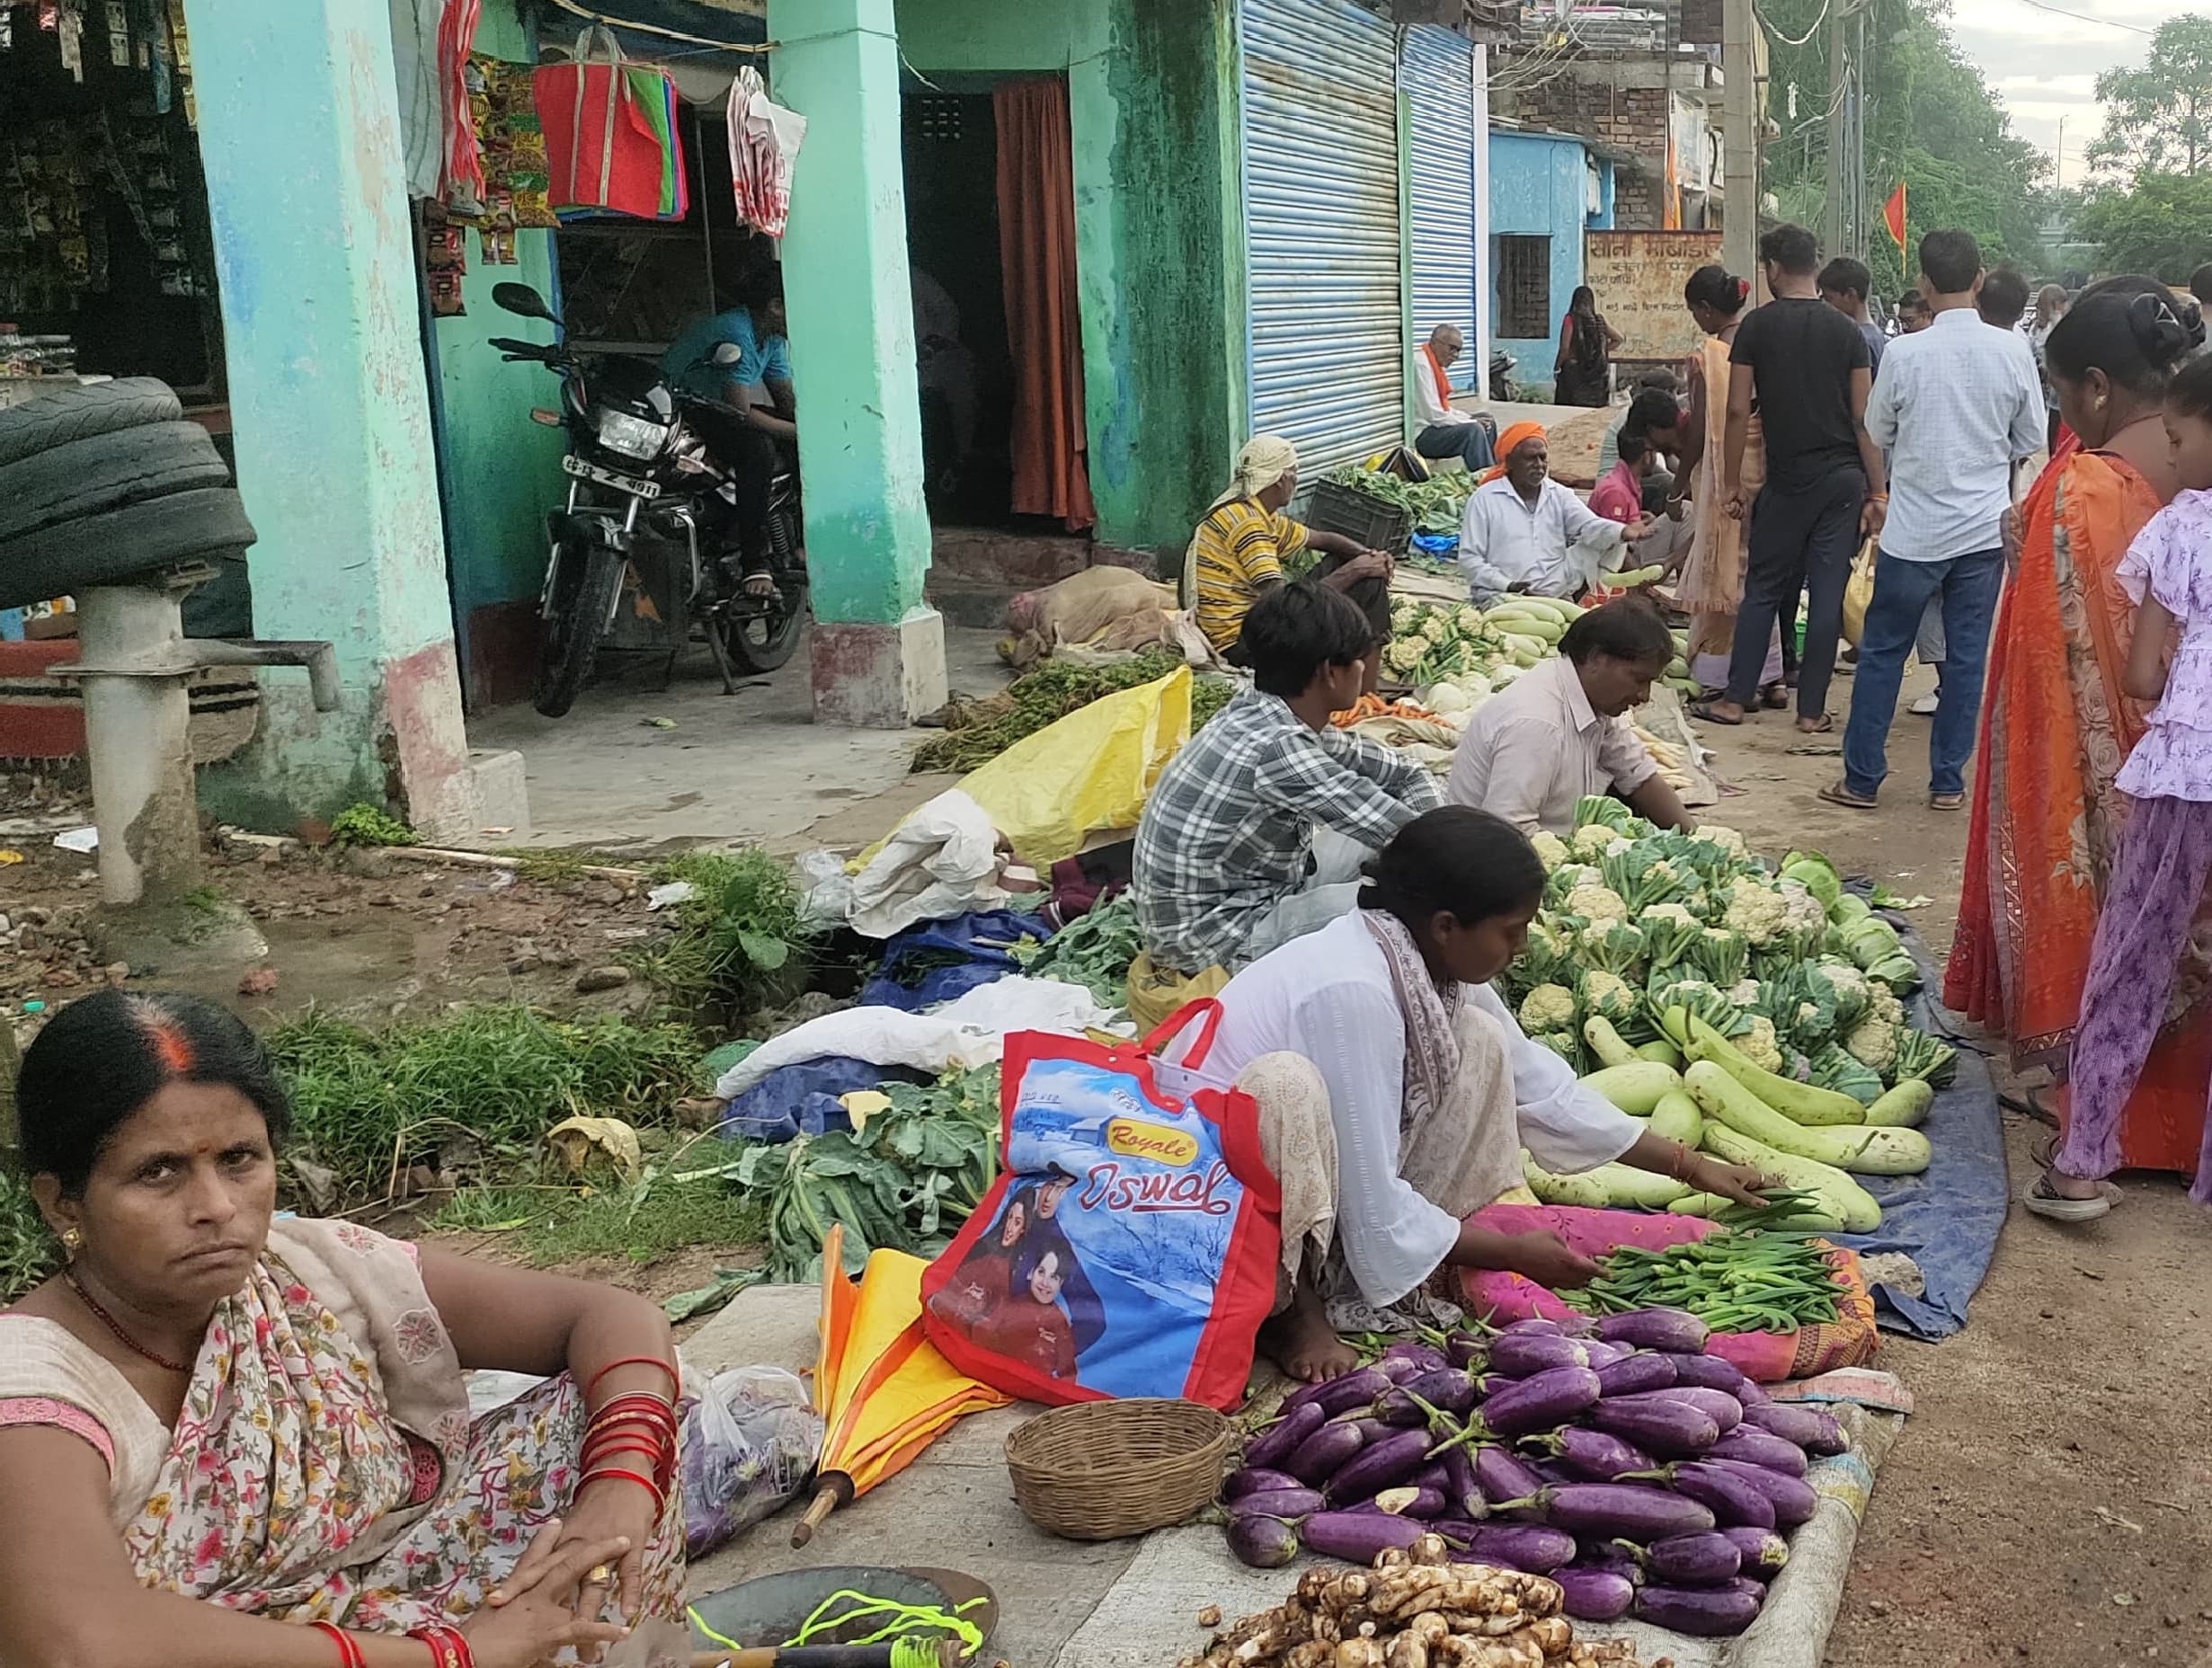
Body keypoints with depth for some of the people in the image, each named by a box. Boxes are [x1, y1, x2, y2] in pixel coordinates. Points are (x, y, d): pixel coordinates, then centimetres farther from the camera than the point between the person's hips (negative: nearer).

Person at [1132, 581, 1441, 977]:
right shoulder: (1277, 747, -28)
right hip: (1210, 934, -10)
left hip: (1235, 893, 10)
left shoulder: (1271, 718, -1)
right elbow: (1401, 830, -23)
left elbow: (1401, 769, 10)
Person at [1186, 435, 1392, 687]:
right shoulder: (1246, 521, -19)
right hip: (1239, 643, -11)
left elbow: (1324, 539, 24)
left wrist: (1368, 556, 3)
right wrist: (1353, 571, -17)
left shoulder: (1262, 515, 11)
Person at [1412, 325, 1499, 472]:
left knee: (1488, 422, 16)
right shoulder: (1421, 365, -19)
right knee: (1473, 430, -27)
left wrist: (1470, 417, 4)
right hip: (1420, 436, -11)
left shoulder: (1437, 365, 11)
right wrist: (1471, 421, -14)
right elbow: (1435, 416, -23)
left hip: (1434, 426, 11)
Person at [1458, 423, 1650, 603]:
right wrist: (1507, 585, -17)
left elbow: (1589, 526, -5)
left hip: (1556, 595, 4)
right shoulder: (1484, 499, 2)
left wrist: (1623, 532, -27)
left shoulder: (1560, 495, 14)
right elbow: (1469, 558, -2)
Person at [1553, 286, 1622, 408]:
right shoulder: (1599, 320, 3)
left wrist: (1556, 367, -3)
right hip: (1598, 373, 4)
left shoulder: (1571, 319, -9)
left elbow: (1565, 348, -15)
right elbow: (1617, 339, 11)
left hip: (1575, 371, -4)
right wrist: (1601, 353, 15)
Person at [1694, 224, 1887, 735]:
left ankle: (1736, 698, 10)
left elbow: (1738, 411, -5)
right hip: (1844, 478, 2)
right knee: (1827, 593, 2)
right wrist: (1877, 491, 4)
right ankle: (1812, 709, 6)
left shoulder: (1756, 326, -2)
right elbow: (1864, 418, 0)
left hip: (1788, 478, -2)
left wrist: (1734, 482, 3)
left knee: (1764, 588, 8)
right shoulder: (1846, 330, 3)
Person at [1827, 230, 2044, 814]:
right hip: (1986, 527, 2)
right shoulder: (2014, 350, -6)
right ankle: (1948, 781, 15)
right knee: (1968, 655, 10)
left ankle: (1862, 779, 13)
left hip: (1914, 530, -2)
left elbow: (1877, 432, 2)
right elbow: (2031, 439, 4)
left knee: (1882, 652, 9)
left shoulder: (1905, 354, -12)